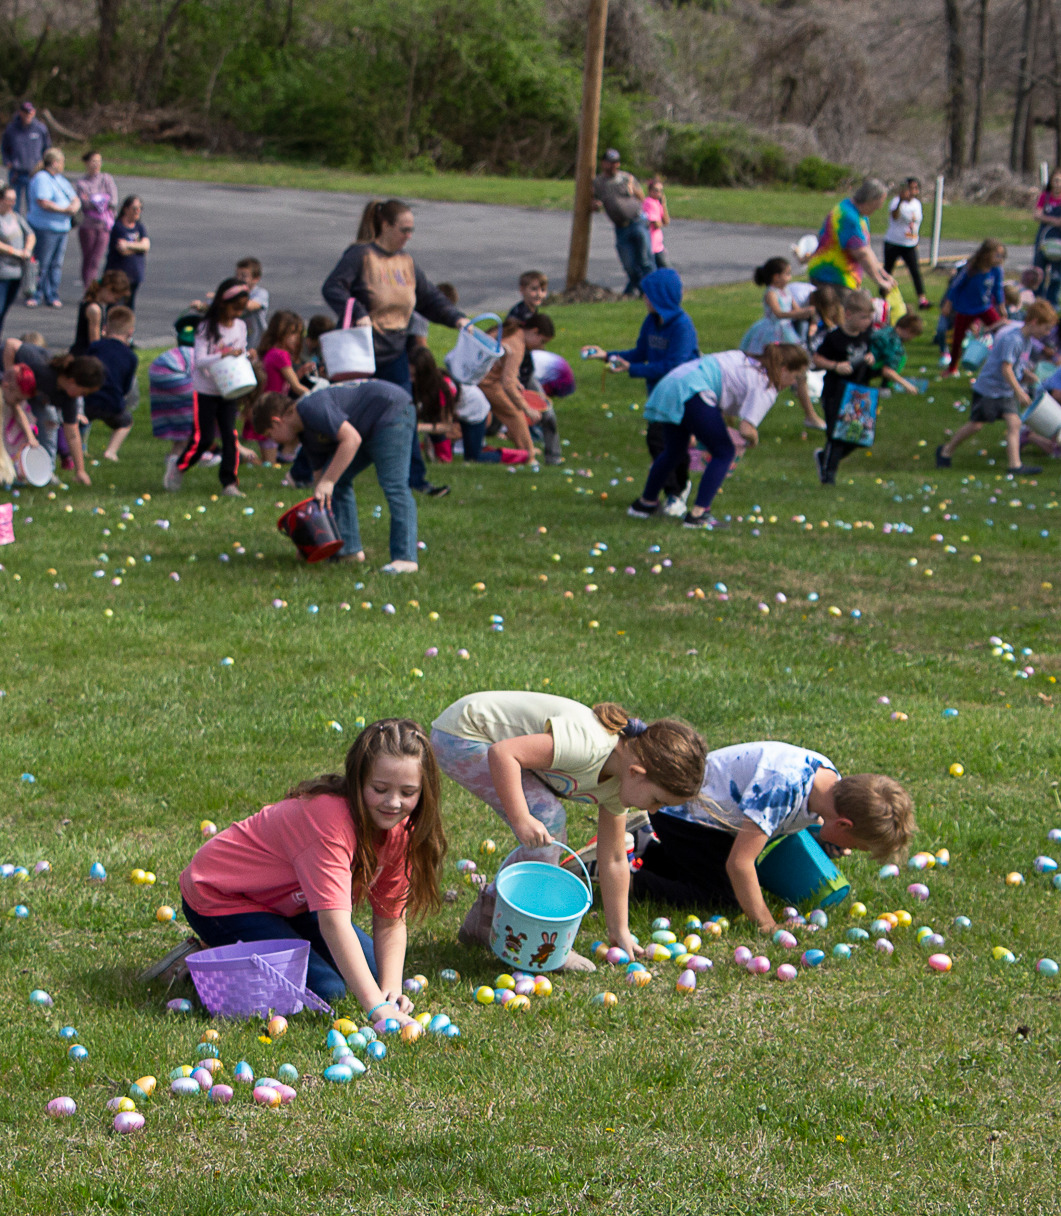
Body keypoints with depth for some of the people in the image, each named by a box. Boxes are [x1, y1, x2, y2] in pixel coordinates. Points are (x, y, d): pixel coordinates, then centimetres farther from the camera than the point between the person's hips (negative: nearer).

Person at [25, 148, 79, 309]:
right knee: (42, 264, -5)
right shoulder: (41, 179, -12)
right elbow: (43, 203, -22)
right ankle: (35, 295, 3)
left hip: (62, 228, 8)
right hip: (44, 228, -8)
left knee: (56, 263, 9)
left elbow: (75, 199, 19)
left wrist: (74, 206, -5)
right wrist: (65, 210, -17)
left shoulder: (60, 180, 18)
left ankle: (52, 295, 14)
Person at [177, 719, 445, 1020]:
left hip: (283, 900, 9)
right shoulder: (329, 815, -36)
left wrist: (391, 990, -24)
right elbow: (333, 920, -45)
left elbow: (390, 921, -6)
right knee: (324, 989, -21)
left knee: (376, 971, 10)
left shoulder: (399, 827, -11)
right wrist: (376, 1006, -51)